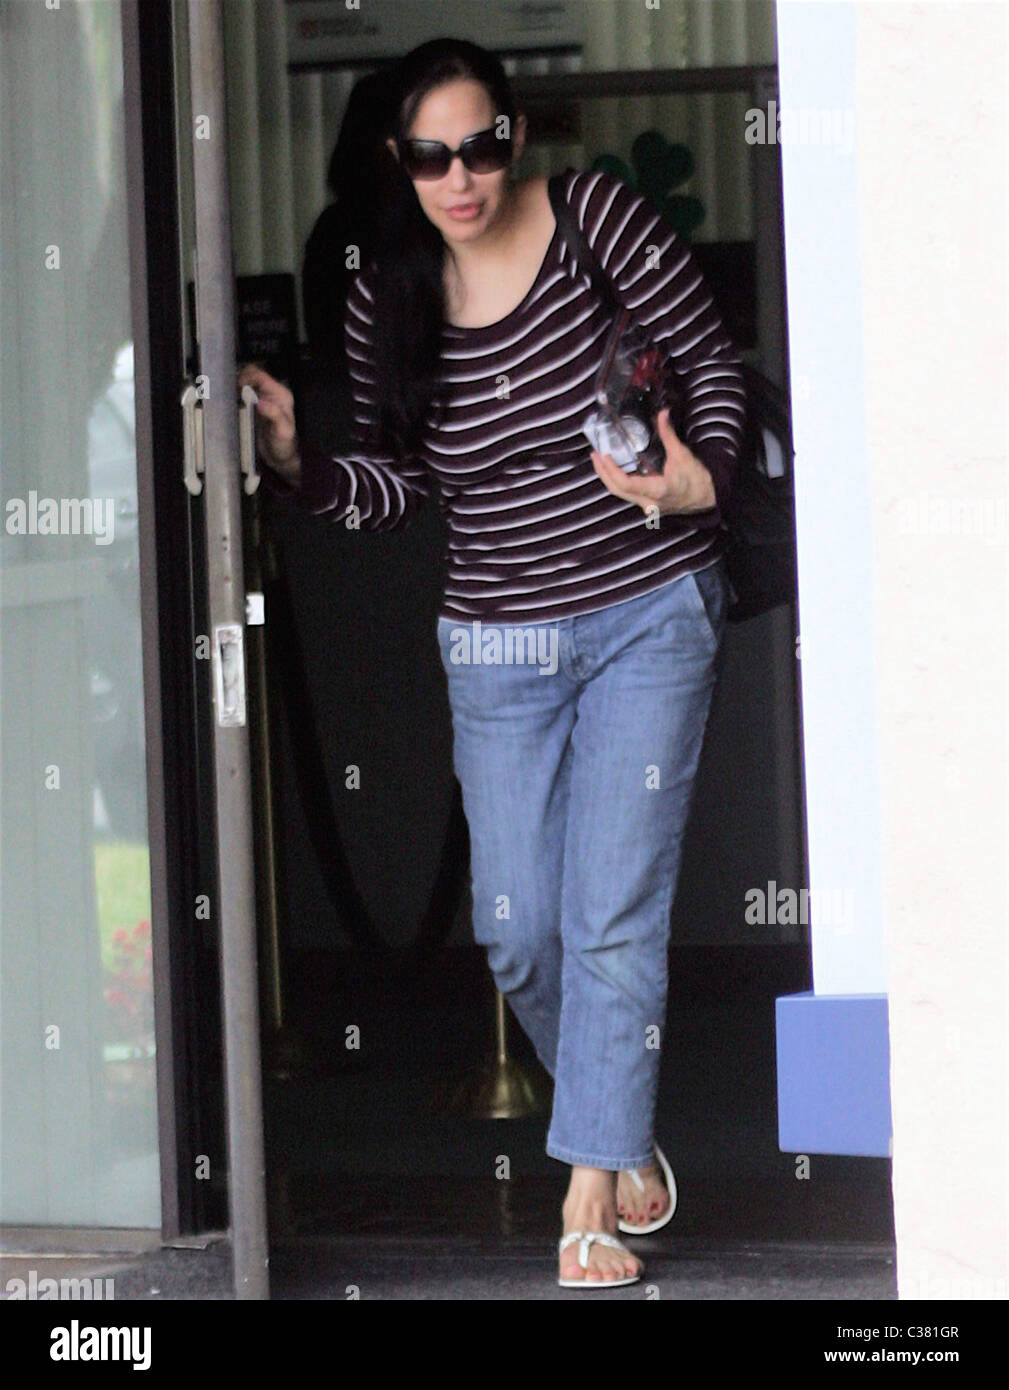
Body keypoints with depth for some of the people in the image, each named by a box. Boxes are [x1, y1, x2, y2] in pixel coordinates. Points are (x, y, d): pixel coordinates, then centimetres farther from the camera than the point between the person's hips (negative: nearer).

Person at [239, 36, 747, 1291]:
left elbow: (712, 362, -2)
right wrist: (295, 461, -12)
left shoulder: (596, 219, -9)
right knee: (516, 929, 5)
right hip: (499, 645, 3)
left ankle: (592, 1196, -3)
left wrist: (699, 478, -19)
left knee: (614, 914, -8)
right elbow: (394, 485, 6)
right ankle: (621, 1128, 30)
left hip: (648, 619, -3)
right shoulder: (386, 304, -1)